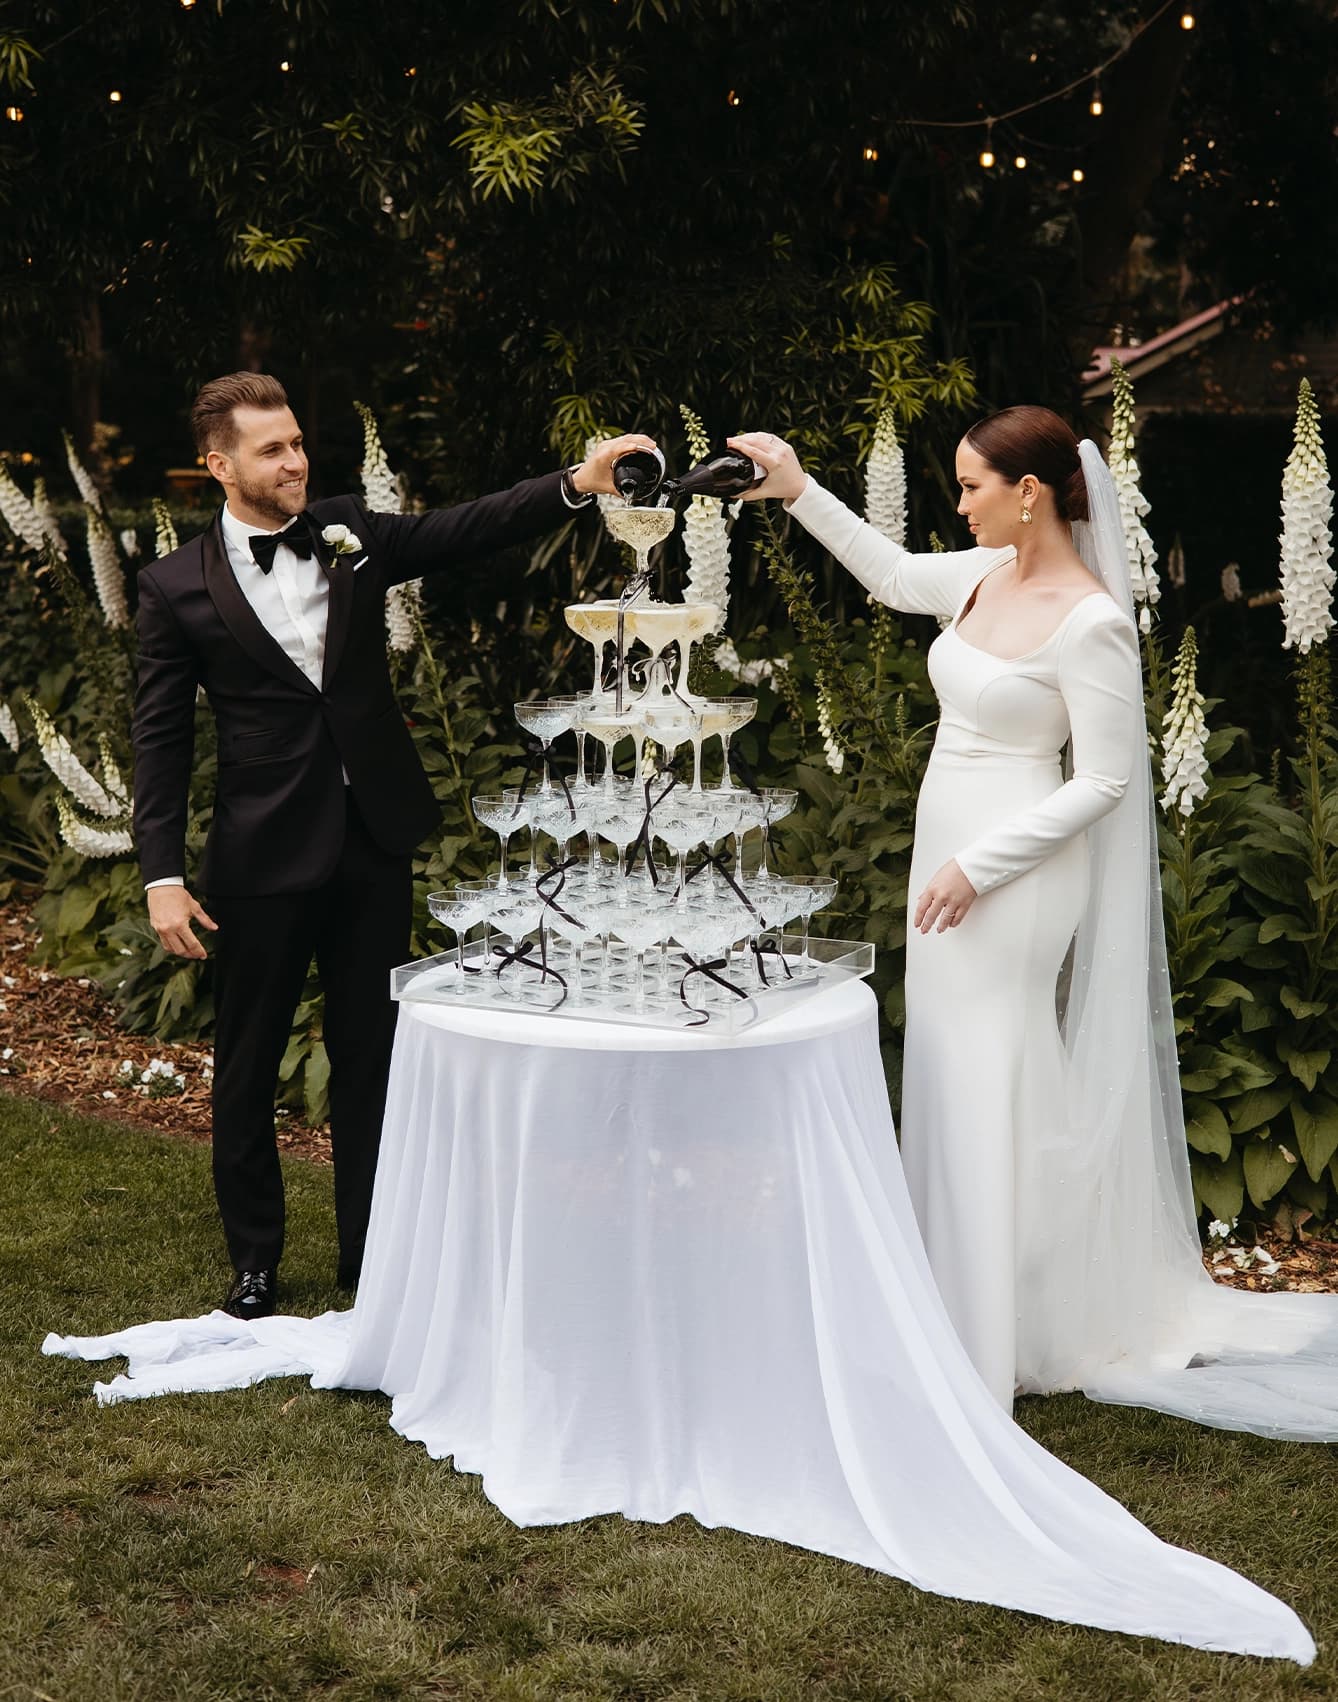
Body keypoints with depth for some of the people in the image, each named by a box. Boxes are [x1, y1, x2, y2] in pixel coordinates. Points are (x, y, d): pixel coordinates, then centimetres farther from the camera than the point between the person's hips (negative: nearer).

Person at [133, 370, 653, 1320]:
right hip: (263, 854, -3)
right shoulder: (178, 589, -4)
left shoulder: (350, 535, 5)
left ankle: (371, 1253, 25)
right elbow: (163, 738, -4)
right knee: (248, 1065, 8)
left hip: (373, 842, 3)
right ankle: (255, 1258, 26)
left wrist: (577, 485, -19)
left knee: (372, 1055, 11)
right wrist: (164, 874, -10)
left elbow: (465, 531, -3)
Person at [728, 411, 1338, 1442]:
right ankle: (965, 1312, 32)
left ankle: (996, 1349, 11)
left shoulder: (1089, 622, -19)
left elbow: (1104, 780, -18)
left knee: (992, 1096, -1)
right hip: (953, 855, 9)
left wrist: (978, 867, -18)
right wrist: (801, 492, 13)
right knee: (953, 1084, 16)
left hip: (1015, 876, -9)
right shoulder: (989, 575, 4)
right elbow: (893, 576, 22)